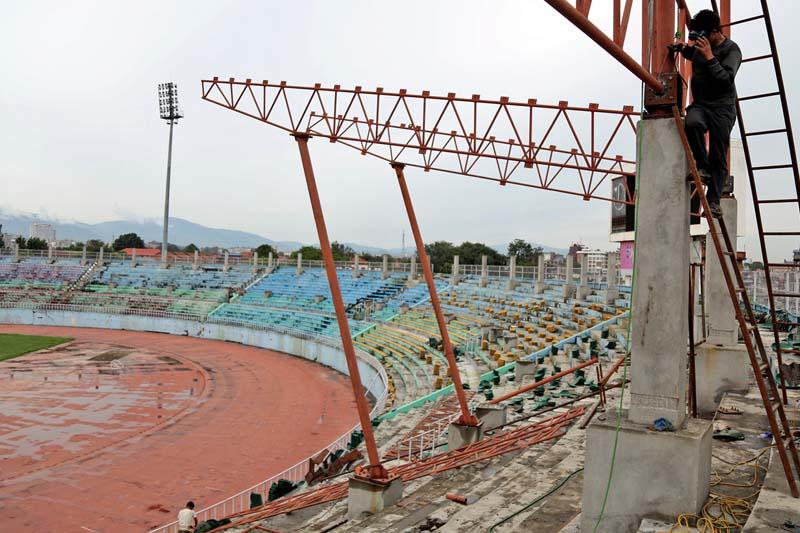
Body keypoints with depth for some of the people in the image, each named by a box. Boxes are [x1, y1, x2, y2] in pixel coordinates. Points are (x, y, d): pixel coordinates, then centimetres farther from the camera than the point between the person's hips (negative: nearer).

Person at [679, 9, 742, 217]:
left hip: (722, 108, -4)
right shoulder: (699, 45, 10)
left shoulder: (731, 49, -7)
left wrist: (709, 56, -23)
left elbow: (726, 79, -20)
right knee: (692, 123, -33)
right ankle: (702, 167, -14)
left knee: (719, 157, -6)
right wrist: (683, 48, 13)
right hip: (700, 104, 4)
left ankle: (713, 202, -2)